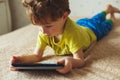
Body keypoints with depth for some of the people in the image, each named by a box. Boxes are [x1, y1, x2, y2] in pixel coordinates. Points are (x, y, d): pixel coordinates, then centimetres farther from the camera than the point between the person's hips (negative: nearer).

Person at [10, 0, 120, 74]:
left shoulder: (72, 32, -53)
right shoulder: (44, 33, -38)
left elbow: (80, 60, -53)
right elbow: (37, 56, -34)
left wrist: (70, 61, -76)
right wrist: (21, 59, -54)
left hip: (92, 31, -4)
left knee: (103, 26, 32)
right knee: (94, 20, 37)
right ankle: (107, 10, 64)